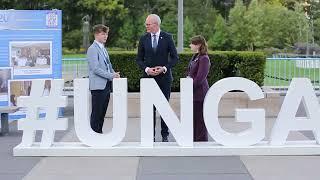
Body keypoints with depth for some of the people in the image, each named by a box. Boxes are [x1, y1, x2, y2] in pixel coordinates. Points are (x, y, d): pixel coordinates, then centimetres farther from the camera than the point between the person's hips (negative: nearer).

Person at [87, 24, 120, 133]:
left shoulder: (103, 49, 18)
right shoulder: (93, 49, -10)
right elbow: (96, 69, -18)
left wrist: (114, 74, 4)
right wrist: (111, 76, -18)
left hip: (106, 85, 8)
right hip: (98, 86, -8)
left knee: (102, 112, 11)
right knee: (96, 112, -4)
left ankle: (99, 133, 17)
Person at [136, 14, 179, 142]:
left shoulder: (167, 38, -1)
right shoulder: (143, 39, 4)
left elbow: (174, 57, 0)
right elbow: (139, 59, 7)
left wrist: (164, 68, -13)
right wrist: (147, 69, -11)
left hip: (164, 77, -1)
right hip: (148, 77, 1)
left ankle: (165, 135, 11)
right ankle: (151, 135, 8)